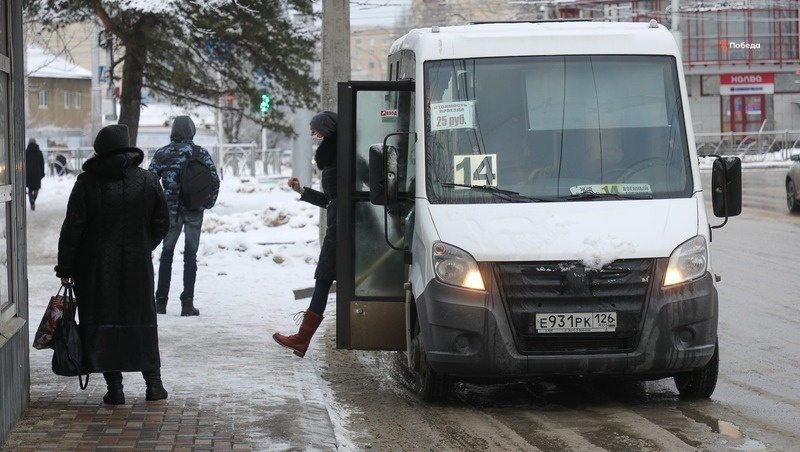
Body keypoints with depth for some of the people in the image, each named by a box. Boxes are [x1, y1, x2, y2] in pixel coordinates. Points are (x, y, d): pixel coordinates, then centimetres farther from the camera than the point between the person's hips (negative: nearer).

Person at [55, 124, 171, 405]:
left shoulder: (87, 182, -8)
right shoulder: (147, 180, -1)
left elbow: (72, 228, -8)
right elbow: (161, 223, 6)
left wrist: (65, 268, -1)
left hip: (96, 268, -2)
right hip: (138, 266, 2)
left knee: (102, 321, 4)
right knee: (142, 321, 13)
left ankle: (114, 387, 2)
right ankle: (153, 383, 11)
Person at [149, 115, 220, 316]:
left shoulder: (162, 154, 0)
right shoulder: (201, 153, -2)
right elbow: (215, 179, -7)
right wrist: (208, 202, 5)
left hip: (170, 209, 1)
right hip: (194, 210, -1)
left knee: (167, 253, 13)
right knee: (190, 255, 5)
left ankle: (161, 301, 14)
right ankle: (187, 303, 1)